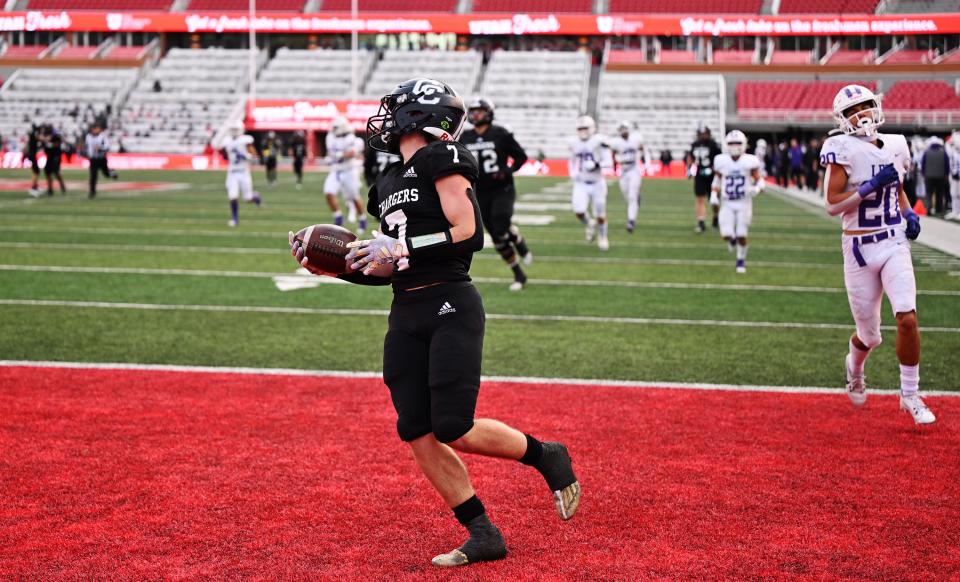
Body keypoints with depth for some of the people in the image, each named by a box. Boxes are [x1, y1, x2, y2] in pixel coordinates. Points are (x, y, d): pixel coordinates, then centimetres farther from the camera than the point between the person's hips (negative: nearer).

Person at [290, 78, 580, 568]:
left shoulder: (440, 159, -6)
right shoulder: (388, 184, 17)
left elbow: (470, 234, -14)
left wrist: (401, 247, -16)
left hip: (451, 309, -8)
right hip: (406, 317, 8)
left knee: (455, 431, -10)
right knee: (417, 434, 1)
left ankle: (547, 457, 16)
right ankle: (483, 535, 10)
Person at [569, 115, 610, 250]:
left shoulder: (599, 141, -14)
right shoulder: (574, 142, 1)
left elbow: (607, 161, -14)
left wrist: (596, 165, -30)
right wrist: (572, 173, 1)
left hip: (597, 183, -3)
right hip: (581, 184, 3)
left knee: (600, 215, 6)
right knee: (579, 211, -15)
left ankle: (602, 237, 31)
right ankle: (589, 223, 19)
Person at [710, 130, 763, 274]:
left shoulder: (750, 161, -9)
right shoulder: (721, 161, -2)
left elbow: (759, 180, 0)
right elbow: (718, 180, 14)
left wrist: (756, 189, -22)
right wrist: (714, 195, 2)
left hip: (744, 204, -1)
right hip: (727, 204, 1)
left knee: (741, 235, -2)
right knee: (726, 234, -12)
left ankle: (741, 261, 22)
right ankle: (732, 239, 26)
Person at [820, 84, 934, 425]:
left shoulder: (895, 145, 6)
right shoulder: (844, 150, -10)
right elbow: (832, 206, -14)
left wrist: (909, 213, 5)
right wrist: (871, 186, -22)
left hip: (895, 245, 3)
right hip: (861, 249, -3)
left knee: (907, 319, -16)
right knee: (870, 336, 7)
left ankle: (910, 394, 2)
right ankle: (854, 368, 44)